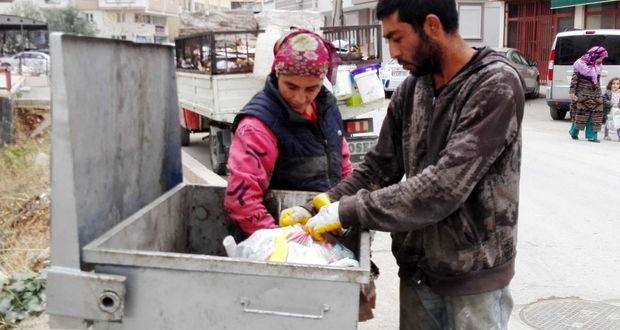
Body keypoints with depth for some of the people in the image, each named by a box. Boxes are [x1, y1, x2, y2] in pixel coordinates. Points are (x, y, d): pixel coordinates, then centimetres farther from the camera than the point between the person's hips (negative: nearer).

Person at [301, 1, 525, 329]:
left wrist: (349, 211, -23)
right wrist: (325, 205, -8)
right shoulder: (411, 89, 2)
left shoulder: (496, 86, -19)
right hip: (417, 268, 6)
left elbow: (444, 186, -27)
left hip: (473, 273, -5)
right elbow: (379, 166, 6)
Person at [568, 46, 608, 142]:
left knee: (595, 114, 0)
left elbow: (597, 80, 18)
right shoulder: (581, 64, -8)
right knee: (581, 112, -3)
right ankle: (574, 132, 16)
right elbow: (574, 78, -8)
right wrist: (572, 92, -12)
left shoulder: (598, 66, 10)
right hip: (583, 94, -6)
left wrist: (599, 93, 20)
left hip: (596, 95, 6)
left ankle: (592, 135, 4)